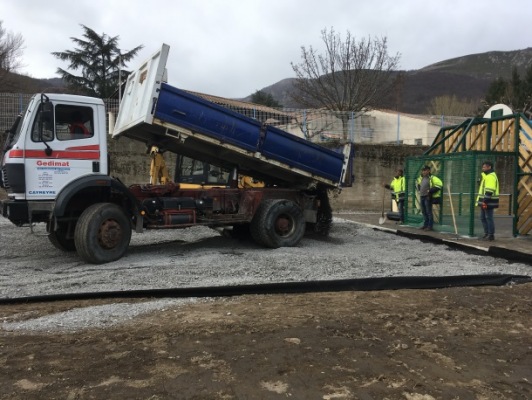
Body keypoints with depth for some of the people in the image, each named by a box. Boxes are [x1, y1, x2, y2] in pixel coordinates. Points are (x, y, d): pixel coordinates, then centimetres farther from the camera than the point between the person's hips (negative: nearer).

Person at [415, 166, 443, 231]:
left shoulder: (432, 178, -11)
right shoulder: (421, 178, 13)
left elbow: (439, 184, -17)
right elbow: (417, 182, 33)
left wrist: (430, 191, -19)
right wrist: (418, 188, 15)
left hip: (428, 197, -8)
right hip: (421, 196, 8)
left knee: (429, 212, -5)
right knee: (424, 212, 14)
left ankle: (430, 226, 1)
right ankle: (425, 225, 23)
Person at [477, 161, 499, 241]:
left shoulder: (491, 176, -14)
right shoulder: (486, 176, 19)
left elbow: (489, 190, -22)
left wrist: (485, 201, -25)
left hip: (488, 202, -10)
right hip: (484, 201, 10)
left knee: (489, 218, -5)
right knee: (483, 218, 14)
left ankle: (491, 235, 1)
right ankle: (486, 233, 21)